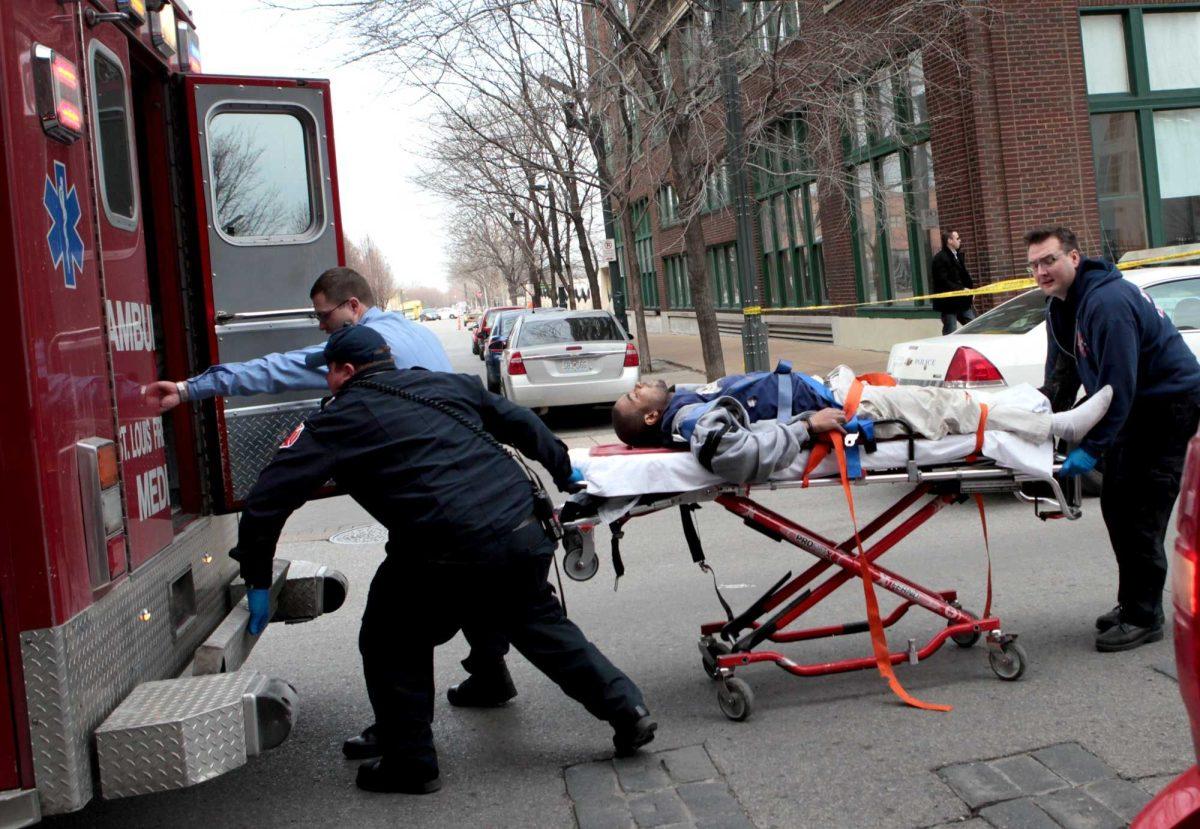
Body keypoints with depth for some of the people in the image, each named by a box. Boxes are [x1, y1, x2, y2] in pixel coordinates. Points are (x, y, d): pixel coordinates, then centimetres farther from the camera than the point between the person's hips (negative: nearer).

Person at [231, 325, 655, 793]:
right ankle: (627, 710, 28)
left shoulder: (342, 418, 4)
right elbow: (520, 424, 26)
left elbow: (270, 496, -1)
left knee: (392, 647, 17)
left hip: (449, 556, -6)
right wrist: (564, 472, 41)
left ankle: (409, 765, 23)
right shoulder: (448, 384, 19)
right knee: (542, 626, 27)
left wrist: (257, 580, 5)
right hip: (525, 531, 6)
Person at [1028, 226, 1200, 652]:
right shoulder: (1061, 304, 6)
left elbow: (1119, 385, -29)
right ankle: (1132, 602, 23)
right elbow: (1059, 375, 15)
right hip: (1136, 405, 10)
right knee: (1116, 503, 11)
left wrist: (1092, 448, -28)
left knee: (1140, 510, -12)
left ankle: (1143, 616, -3)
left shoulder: (1107, 302, -26)